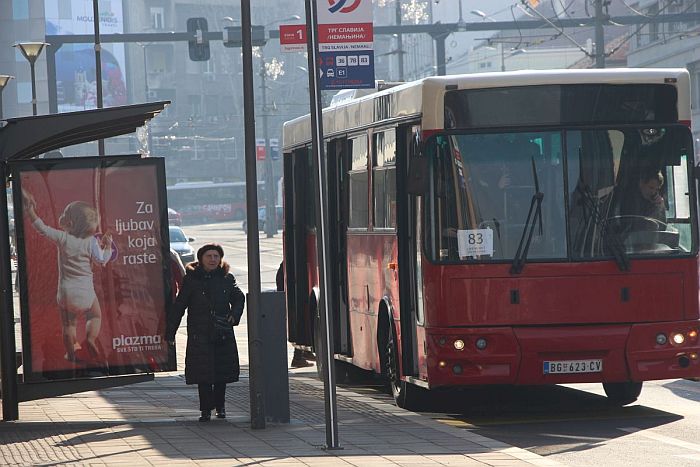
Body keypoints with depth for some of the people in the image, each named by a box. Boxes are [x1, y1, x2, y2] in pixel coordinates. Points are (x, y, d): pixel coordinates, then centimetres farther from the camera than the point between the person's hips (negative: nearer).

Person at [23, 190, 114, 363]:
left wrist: (30, 209, -10)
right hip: (86, 291, 0)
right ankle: (90, 338, -4)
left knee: (68, 323, 14)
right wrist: (107, 247, 5)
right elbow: (101, 259, -10)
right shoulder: (91, 241, -10)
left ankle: (72, 353, 16)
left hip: (66, 291, 0)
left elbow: (42, 228, -13)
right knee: (95, 316, 20)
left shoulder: (63, 238, -12)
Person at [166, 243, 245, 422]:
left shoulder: (226, 278, 7)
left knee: (222, 372, 7)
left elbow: (239, 298, 18)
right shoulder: (191, 279, -1)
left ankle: (220, 406, 23)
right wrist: (170, 331, -2)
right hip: (200, 335, -3)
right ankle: (206, 409, 2)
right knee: (203, 373, -5)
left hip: (223, 333, 3)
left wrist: (234, 315, -3)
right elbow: (178, 306, 1)